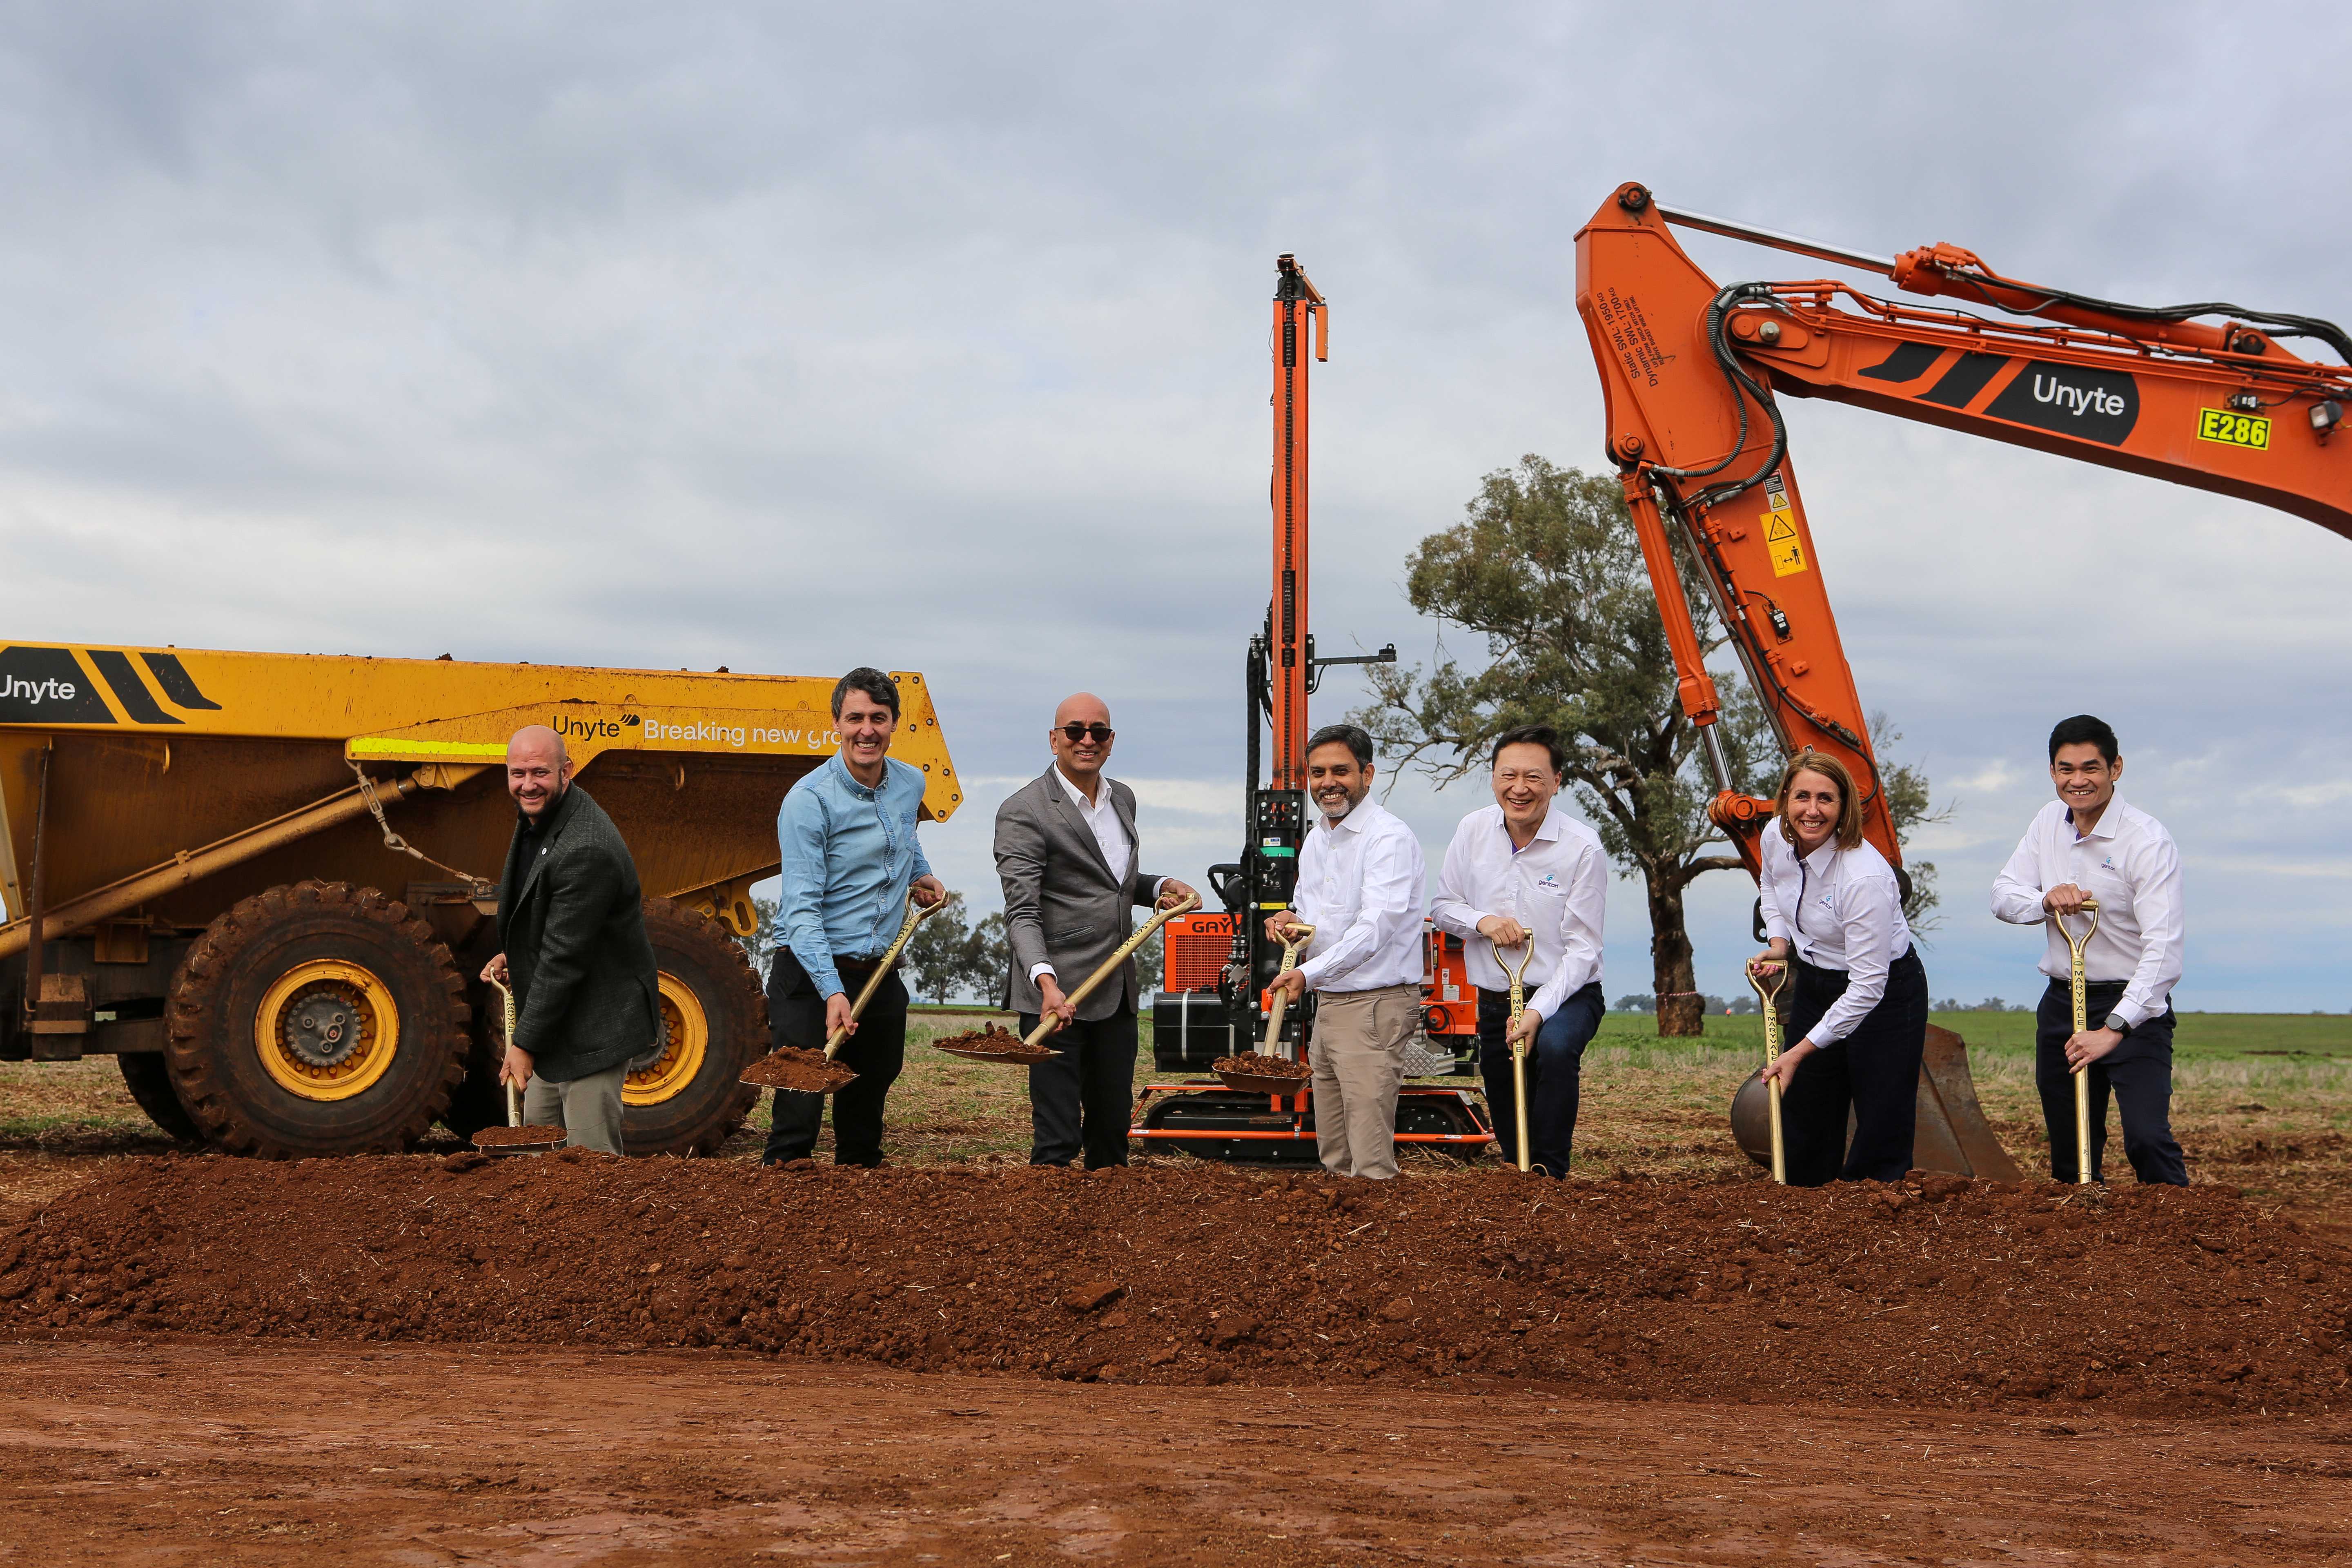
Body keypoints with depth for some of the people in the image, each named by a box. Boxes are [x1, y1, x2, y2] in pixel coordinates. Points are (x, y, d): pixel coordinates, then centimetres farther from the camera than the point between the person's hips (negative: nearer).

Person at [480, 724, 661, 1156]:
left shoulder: (586, 851, -28)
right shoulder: (535, 817, 4)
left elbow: (565, 957, -26)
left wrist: (525, 1044, -21)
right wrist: (513, 955, 6)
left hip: (594, 1029, -10)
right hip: (556, 1021, 10)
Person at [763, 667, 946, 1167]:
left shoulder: (910, 784, 7)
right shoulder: (809, 799, -14)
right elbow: (802, 907, -21)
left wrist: (921, 874, 18)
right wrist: (832, 992, -30)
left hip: (881, 976, 6)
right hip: (812, 976, -6)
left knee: (866, 1118, 14)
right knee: (799, 1115, -10)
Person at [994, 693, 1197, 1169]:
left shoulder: (1123, 799, 13)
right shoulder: (1024, 812, -12)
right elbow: (1022, 913, -19)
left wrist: (1160, 887, 7)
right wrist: (1046, 982, -33)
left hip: (1117, 993, 7)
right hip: (1057, 995, -7)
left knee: (1113, 1126, 16)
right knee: (1057, 1135, -6)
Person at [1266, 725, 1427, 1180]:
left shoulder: (1390, 838, -14)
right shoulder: (1315, 839, 15)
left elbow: (1375, 927, -24)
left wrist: (1309, 974, -32)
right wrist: (1292, 917, 2)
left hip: (1375, 1006, -9)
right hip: (1327, 1003, 9)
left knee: (1370, 1162, -10)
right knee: (1334, 1158, 14)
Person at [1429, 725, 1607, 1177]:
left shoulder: (1583, 847, -15)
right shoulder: (1473, 831, -2)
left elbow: (1582, 949, -15)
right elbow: (1442, 907, 8)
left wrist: (1538, 1012, -26)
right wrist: (1482, 921, -14)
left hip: (1565, 995, -4)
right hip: (1494, 1000, 4)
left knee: (1556, 1046, -36)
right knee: (1510, 1135, 11)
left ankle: (1549, 1176, -26)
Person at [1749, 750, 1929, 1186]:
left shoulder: (1865, 877, -32)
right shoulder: (1775, 838, -12)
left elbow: (1867, 988, -29)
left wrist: (1798, 1054, -27)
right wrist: (1778, 944, -1)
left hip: (1884, 994, -7)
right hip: (1814, 983, 7)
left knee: (1883, 1128, -7)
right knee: (1802, 1120, 13)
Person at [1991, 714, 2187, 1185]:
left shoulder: (2149, 841, -17)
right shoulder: (2049, 821, 5)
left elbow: (2163, 950, -24)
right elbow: (2002, 895, 8)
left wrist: (2113, 1030, -31)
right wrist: (2046, 900, -15)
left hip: (2133, 1006, -6)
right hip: (2061, 1003, 6)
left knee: (2147, 1138, -19)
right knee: (2068, 1149, 12)